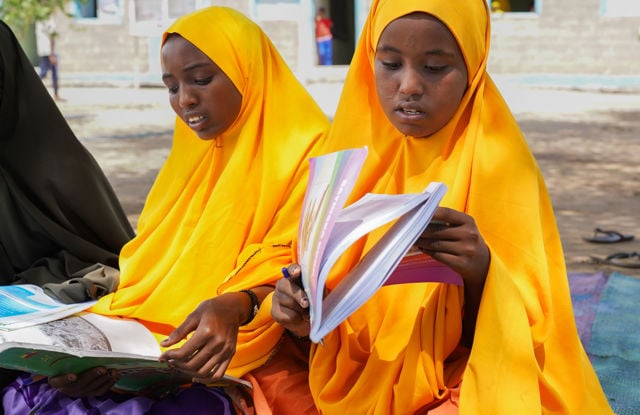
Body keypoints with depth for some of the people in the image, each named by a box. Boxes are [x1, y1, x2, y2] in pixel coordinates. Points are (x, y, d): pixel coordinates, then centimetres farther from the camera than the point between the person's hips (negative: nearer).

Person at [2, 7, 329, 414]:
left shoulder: (307, 154, -3)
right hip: (154, 350, 5)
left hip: (262, 353, -5)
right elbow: (156, 267, 12)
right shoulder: (193, 156, 17)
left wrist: (236, 307, -29)